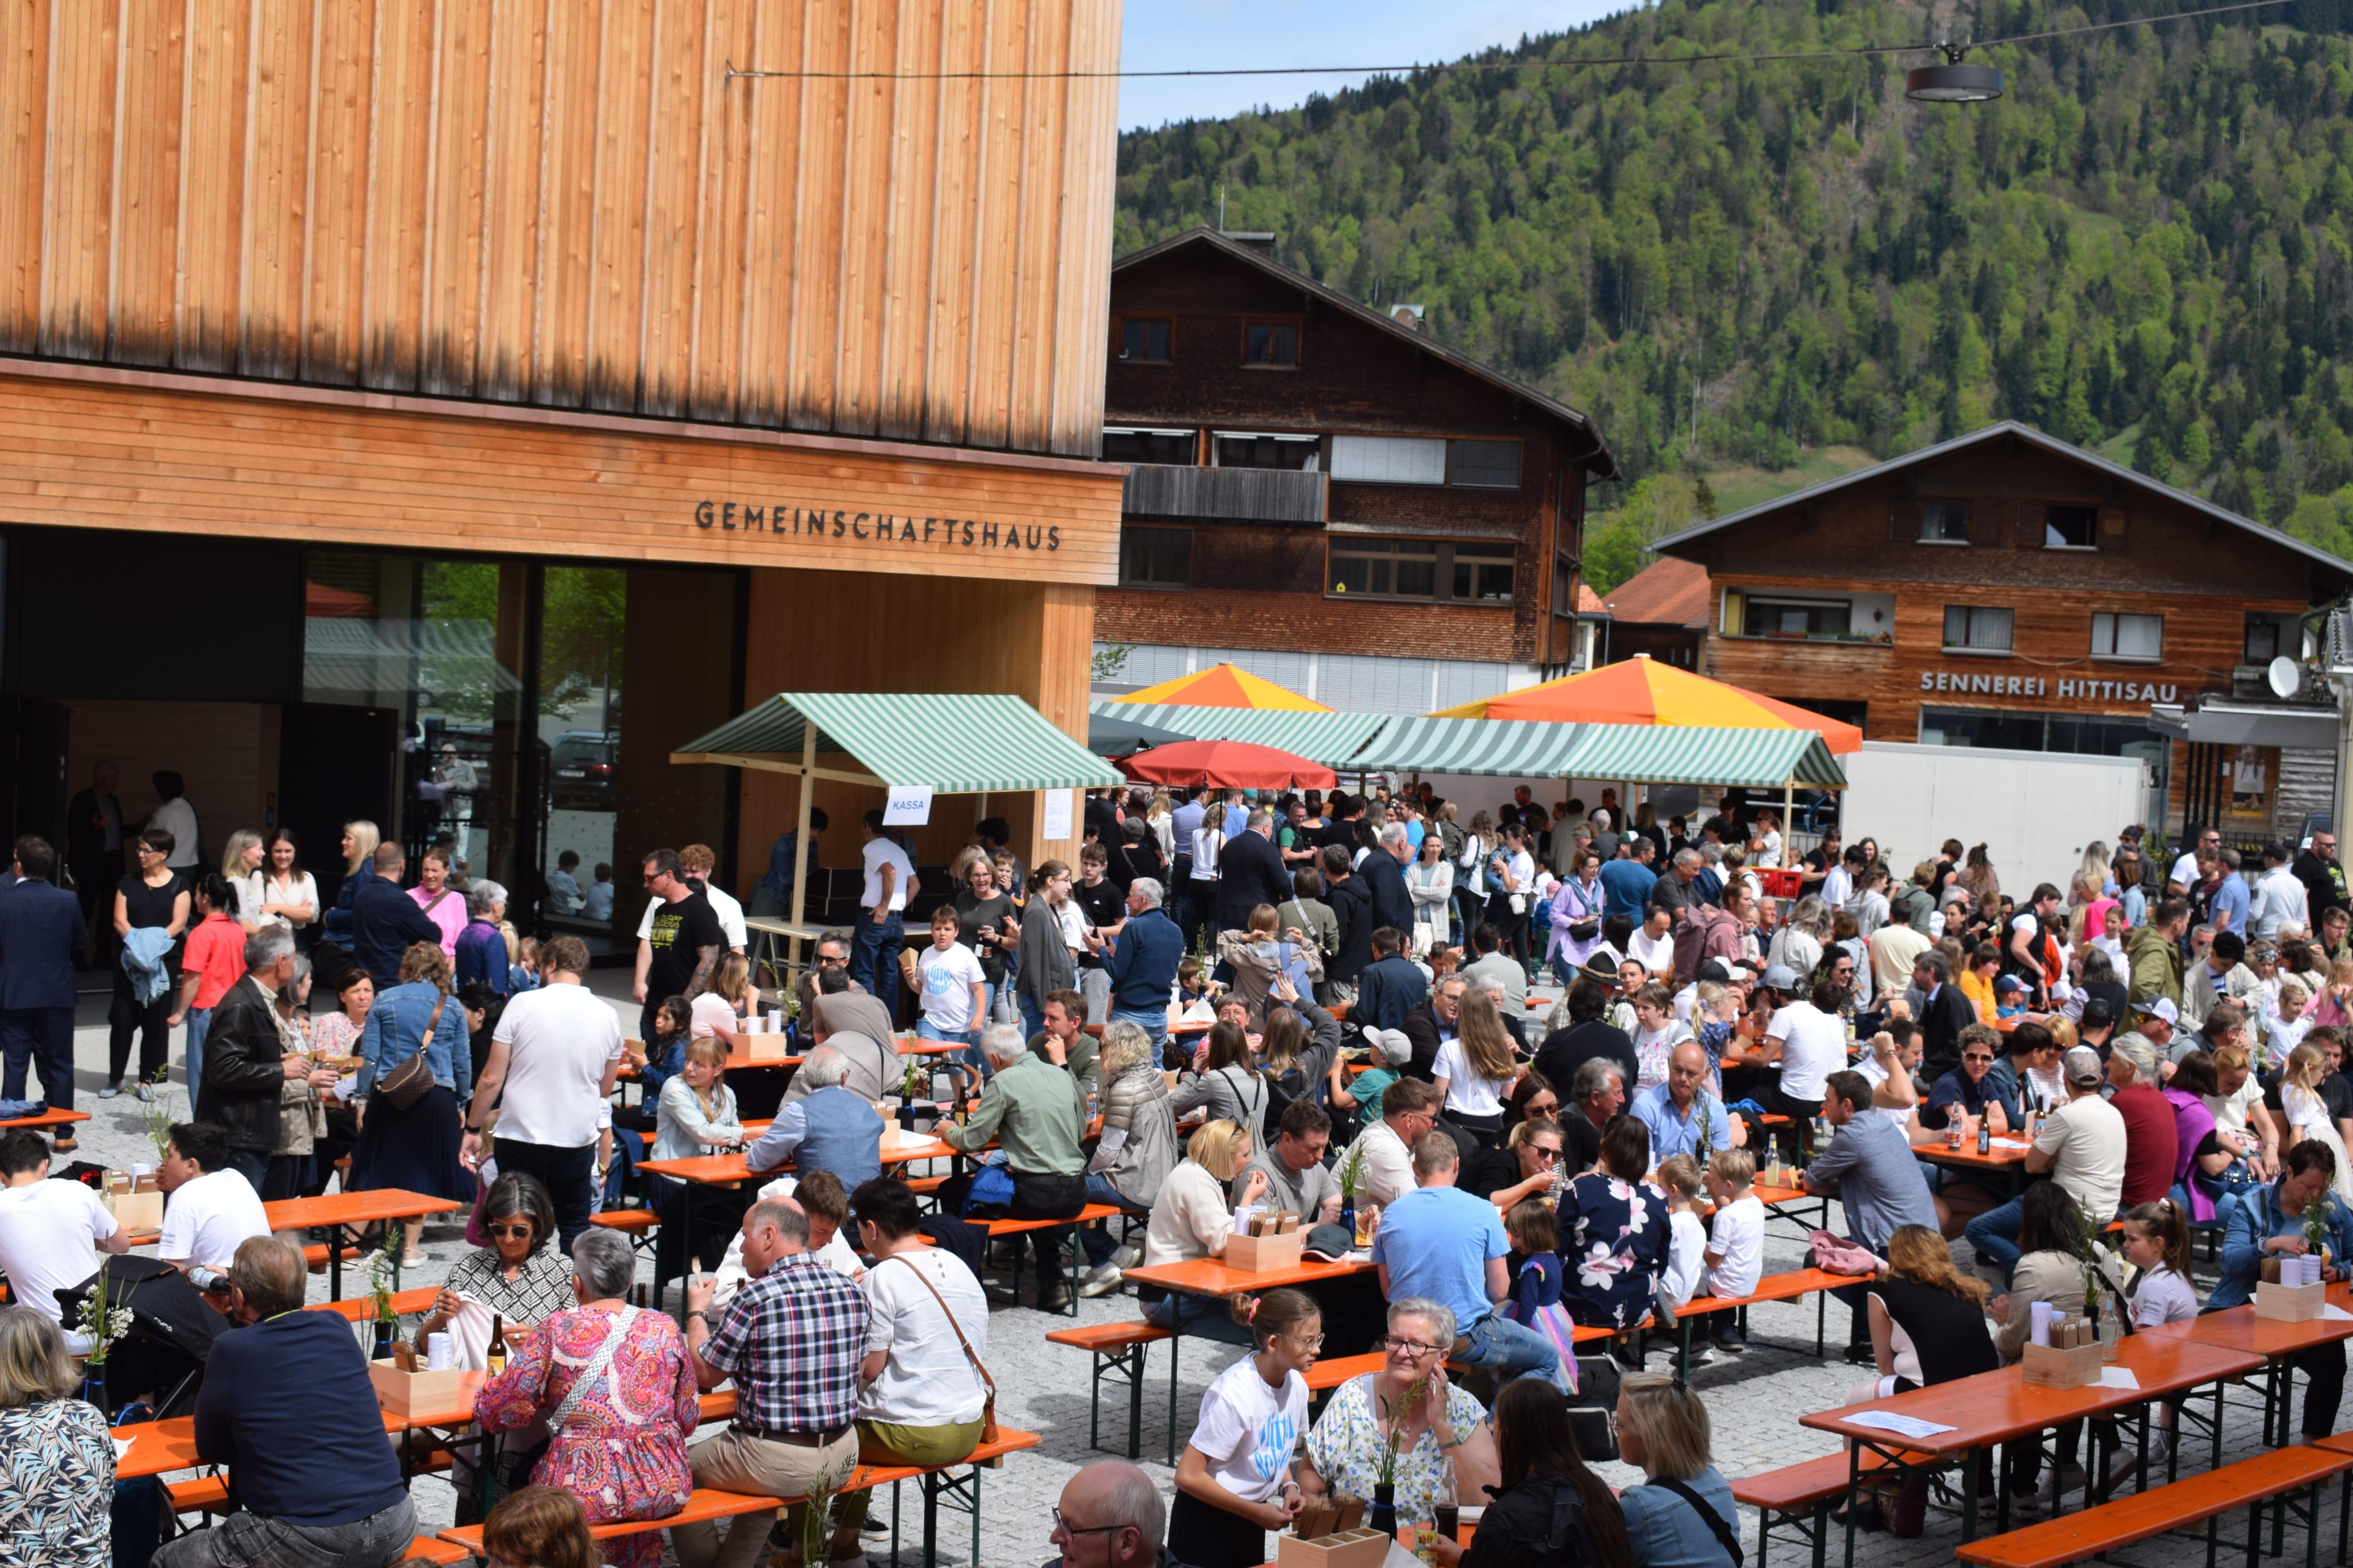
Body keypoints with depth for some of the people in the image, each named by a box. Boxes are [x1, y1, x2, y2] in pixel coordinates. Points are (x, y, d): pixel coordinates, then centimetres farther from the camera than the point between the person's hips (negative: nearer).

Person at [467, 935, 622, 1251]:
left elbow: (492, 1079, -7)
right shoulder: (606, 1015, 2)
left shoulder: (523, 1004, -8)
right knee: (575, 1225, 15)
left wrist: (473, 1129, 4)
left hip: (520, 1134, -2)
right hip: (577, 1140, 2)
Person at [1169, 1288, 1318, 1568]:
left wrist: (1288, 1487, -5)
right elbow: (1189, 1476, -25)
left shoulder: (1295, 1384, -5)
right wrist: (1257, 1513, -18)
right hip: (1206, 1521, -7)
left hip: (1248, 1522, 7)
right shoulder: (1235, 1394, -27)